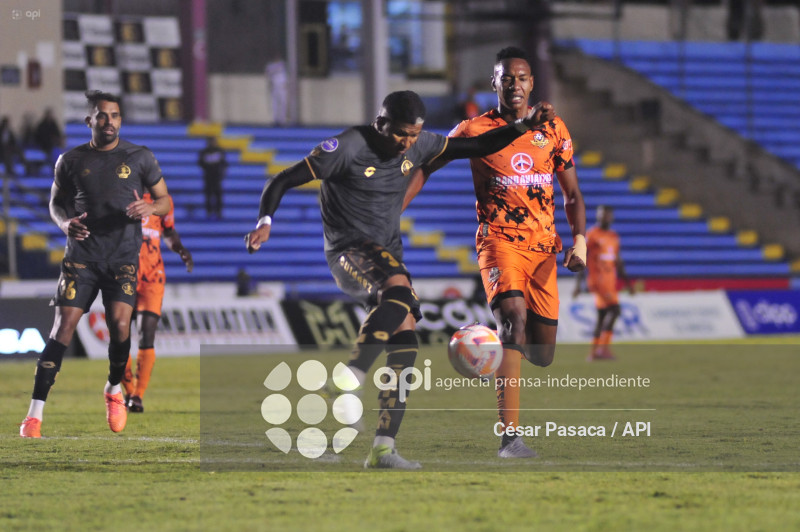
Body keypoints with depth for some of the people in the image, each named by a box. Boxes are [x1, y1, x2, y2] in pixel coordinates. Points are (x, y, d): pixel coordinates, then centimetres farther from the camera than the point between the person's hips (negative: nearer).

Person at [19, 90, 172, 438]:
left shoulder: (139, 158, 2)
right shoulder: (71, 161, 4)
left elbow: (165, 201, 9)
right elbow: (56, 201, 16)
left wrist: (150, 208, -15)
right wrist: (65, 222, -7)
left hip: (123, 256, -1)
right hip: (82, 253, 1)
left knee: (120, 324, -18)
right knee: (63, 328, -9)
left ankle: (114, 390, 12)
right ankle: (35, 412, -8)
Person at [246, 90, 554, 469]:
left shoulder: (419, 146, 4)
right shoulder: (347, 148, -14)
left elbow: (476, 147, 17)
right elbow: (283, 181, -12)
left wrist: (523, 125, 5)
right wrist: (265, 221, -28)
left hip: (386, 255, 7)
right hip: (349, 252, -7)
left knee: (405, 338, -8)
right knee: (400, 290, -35)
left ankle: (383, 447, -6)